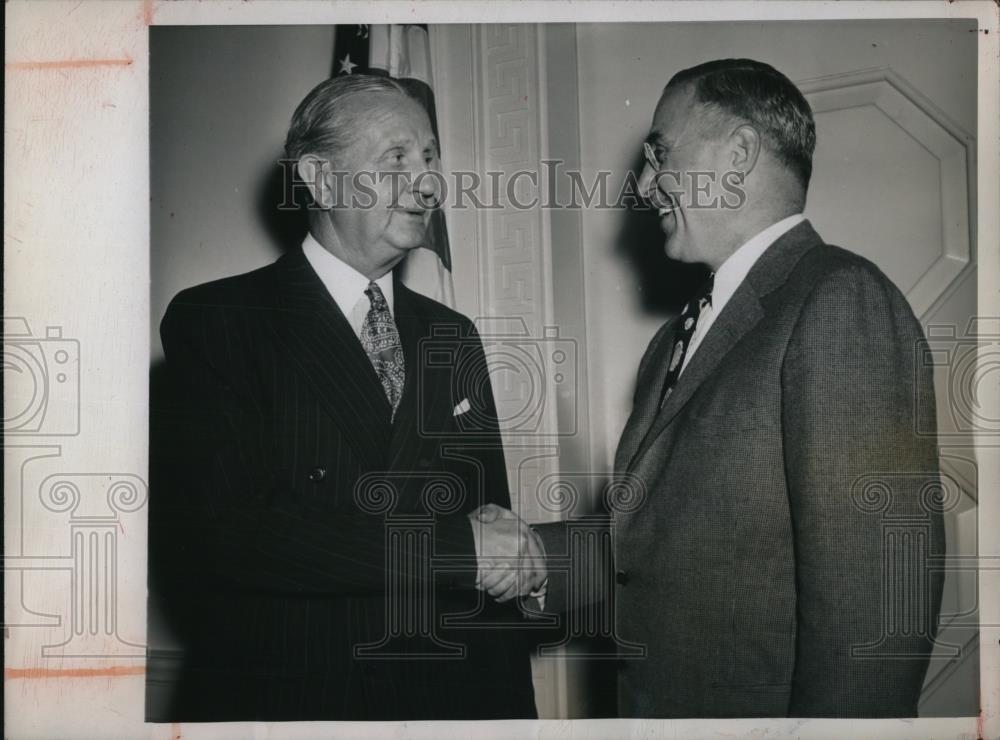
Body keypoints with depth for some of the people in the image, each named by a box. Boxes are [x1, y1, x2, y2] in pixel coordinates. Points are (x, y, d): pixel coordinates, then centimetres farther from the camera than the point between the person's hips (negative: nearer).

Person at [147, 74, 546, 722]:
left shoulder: (452, 339, 8)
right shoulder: (215, 321, -9)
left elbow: (493, 531, 7)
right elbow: (227, 528, -20)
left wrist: (510, 707, -1)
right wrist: (452, 546, -21)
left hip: (445, 695, 5)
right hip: (280, 699, -5)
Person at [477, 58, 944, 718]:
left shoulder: (844, 301, -16)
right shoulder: (678, 339, 12)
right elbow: (653, 543, 11)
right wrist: (535, 554, -3)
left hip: (758, 706, -8)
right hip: (652, 700, 8)